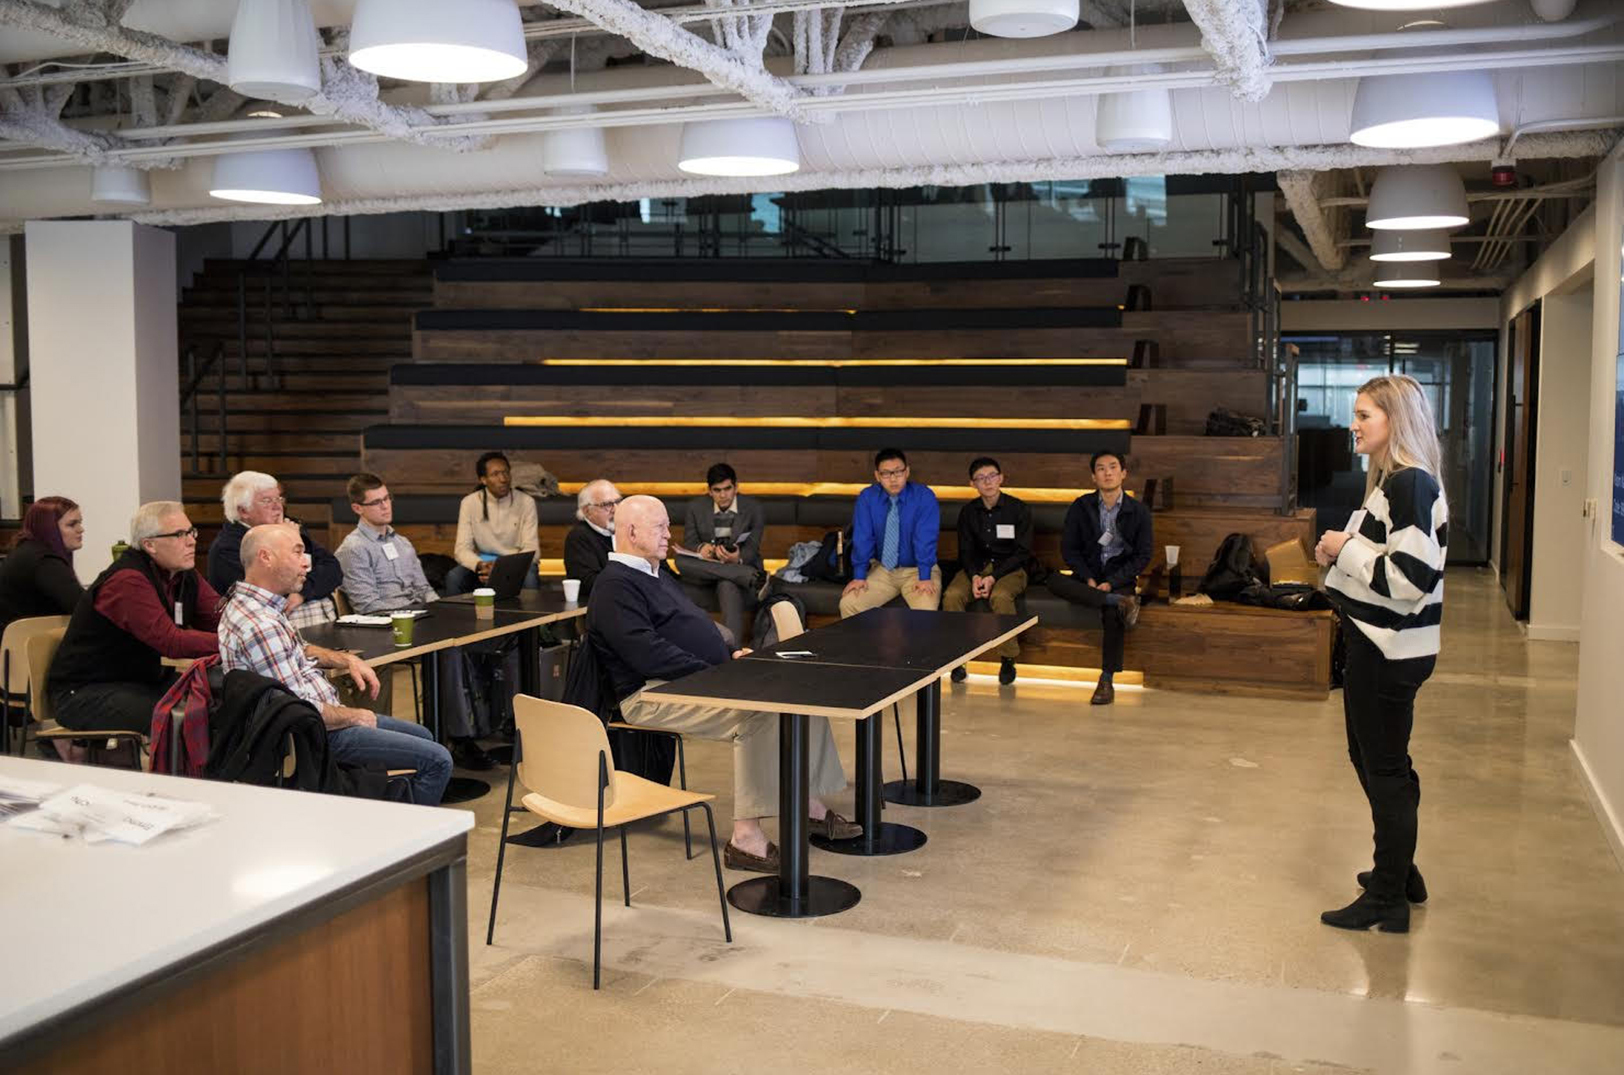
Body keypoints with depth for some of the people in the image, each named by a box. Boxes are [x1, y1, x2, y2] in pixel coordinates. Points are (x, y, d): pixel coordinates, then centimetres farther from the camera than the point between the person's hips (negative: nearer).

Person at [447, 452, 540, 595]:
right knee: (453, 577, -28)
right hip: (483, 563, 1)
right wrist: (480, 566, -32)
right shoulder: (469, 502, -4)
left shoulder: (526, 502, -6)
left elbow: (531, 549, -10)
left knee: (529, 579, -35)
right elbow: (462, 549, -9)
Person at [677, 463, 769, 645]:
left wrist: (737, 558, -34)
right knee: (681, 561, -32)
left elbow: (751, 549, -8)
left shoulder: (754, 509, 1)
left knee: (728, 585, -40)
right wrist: (700, 548, -27)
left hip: (742, 566, -3)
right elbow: (689, 542, 0)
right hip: (706, 571, 3)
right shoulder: (695, 507, 6)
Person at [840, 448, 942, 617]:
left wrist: (925, 577, -27)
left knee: (926, 611, -30)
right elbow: (862, 538, -7)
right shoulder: (867, 498, -5)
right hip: (882, 570, 3)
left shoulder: (924, 497, -13)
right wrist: (859, 576, -15)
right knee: (847, 604, -15)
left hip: (916, 570, -3)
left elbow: (925, 538, -19)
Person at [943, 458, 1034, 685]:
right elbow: (966, 551, 6)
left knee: (1000, 596, -37)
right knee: (952, 595, -27)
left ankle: (1008, 660, -20)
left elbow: (1022, 552, -8)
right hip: (978, 566, 3)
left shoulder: (1019, 509, -5)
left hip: (1011, 568, -3)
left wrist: (993, 577, -19)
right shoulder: (968, 512, 6)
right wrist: (974, 576, -16)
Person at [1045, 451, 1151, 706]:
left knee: (1113, 613, -35)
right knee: (1055, 582, -31)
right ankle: (1119, 602, -33)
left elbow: (1144, 556, -1)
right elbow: (1068, 548, 4)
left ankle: (1106, 681, -27)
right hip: (1087, 576, 2)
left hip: (1119, 580, -2)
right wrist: (1088, 579, -11)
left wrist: (1111, 582, -13)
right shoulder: (1081, 507, 3)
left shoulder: (1139, 512, 0)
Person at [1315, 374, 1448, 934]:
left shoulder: (1412, 485, -19)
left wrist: (1345, 550, -17)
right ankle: (1399, 873, 36)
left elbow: (1409, 577, -27)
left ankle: (1388, 900, 12)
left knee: (1385, 769, 0)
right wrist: (1341, 552, 3)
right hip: (1374, 644, 10)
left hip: (1391, 651, -10)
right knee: (1375, 759, 21)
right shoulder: (1390, 481, 12)